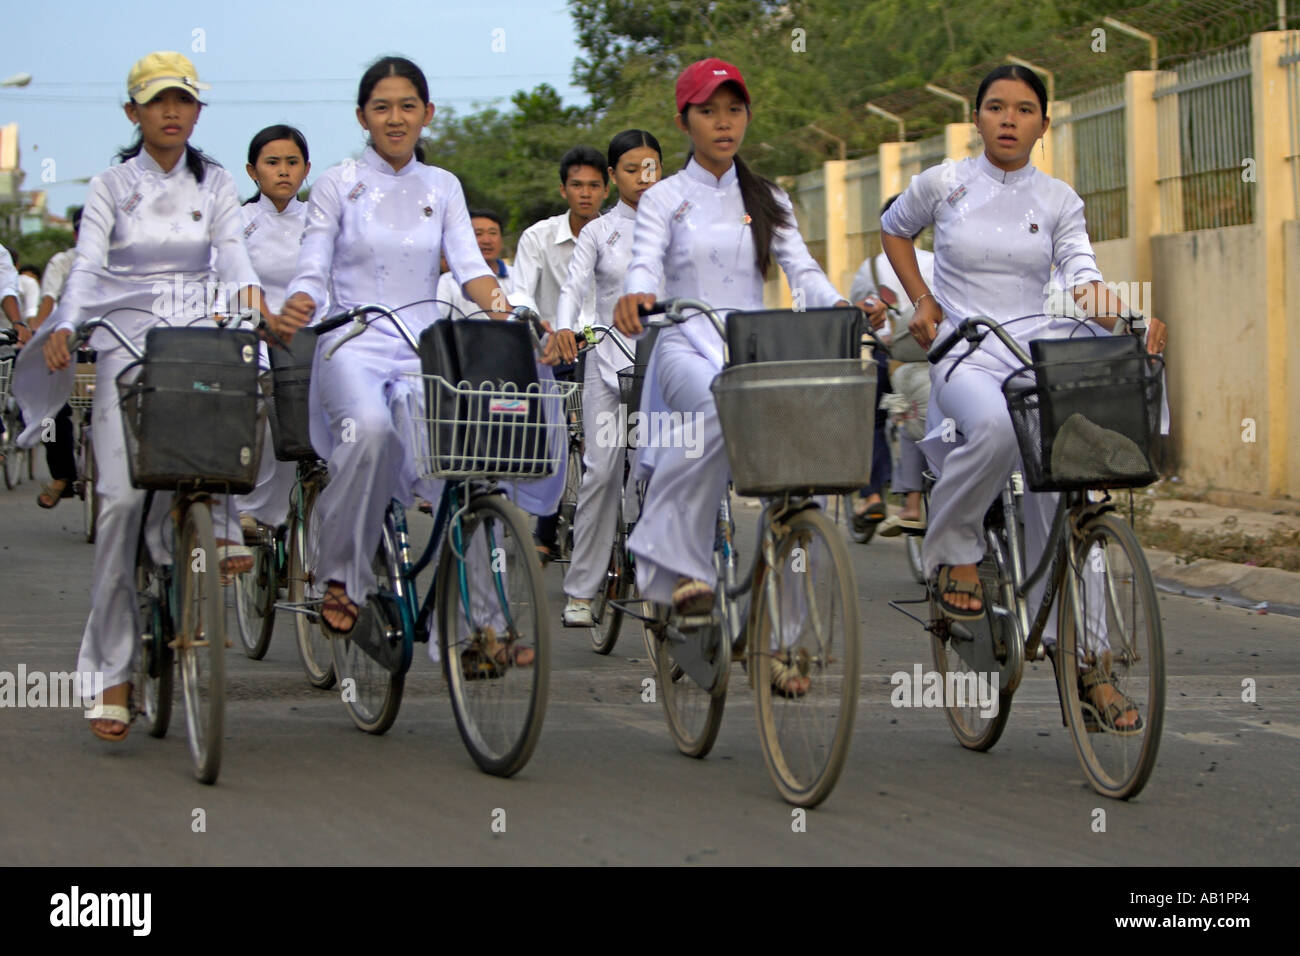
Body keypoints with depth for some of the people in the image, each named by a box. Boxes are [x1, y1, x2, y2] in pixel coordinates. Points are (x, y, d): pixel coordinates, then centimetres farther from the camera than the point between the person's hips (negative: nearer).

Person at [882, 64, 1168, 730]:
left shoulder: (1059, 200, 9)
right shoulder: (942, 185, 5)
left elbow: (1083, 282, -2)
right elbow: (894, 230, 24)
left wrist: (1126, 319, -22)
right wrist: (921, 300, 11)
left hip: (1041, 349, 2)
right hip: (965, 350, -2)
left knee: (1061, 494, -11)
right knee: (996, 426, -38)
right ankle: (953, 550, -12)